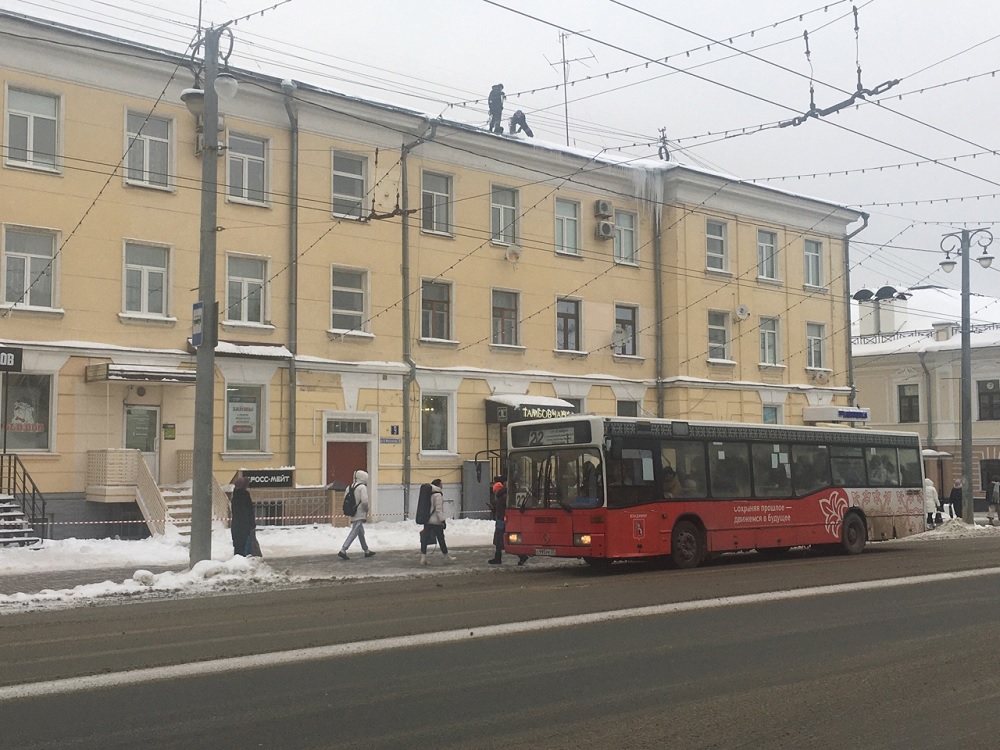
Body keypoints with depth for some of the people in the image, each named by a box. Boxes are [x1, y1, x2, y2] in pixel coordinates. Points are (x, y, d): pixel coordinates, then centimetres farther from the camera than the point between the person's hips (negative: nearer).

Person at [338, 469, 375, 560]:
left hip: (353, 514, 9)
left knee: (361, 532, 18)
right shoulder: (362, 487, -14)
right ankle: (343, 551, -13)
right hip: (360, 514, -9)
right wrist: (367, 510, -4)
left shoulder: (351, 487, 10)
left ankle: (367, 551, 29)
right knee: (354, 533, -8)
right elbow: (364, 501, -22)